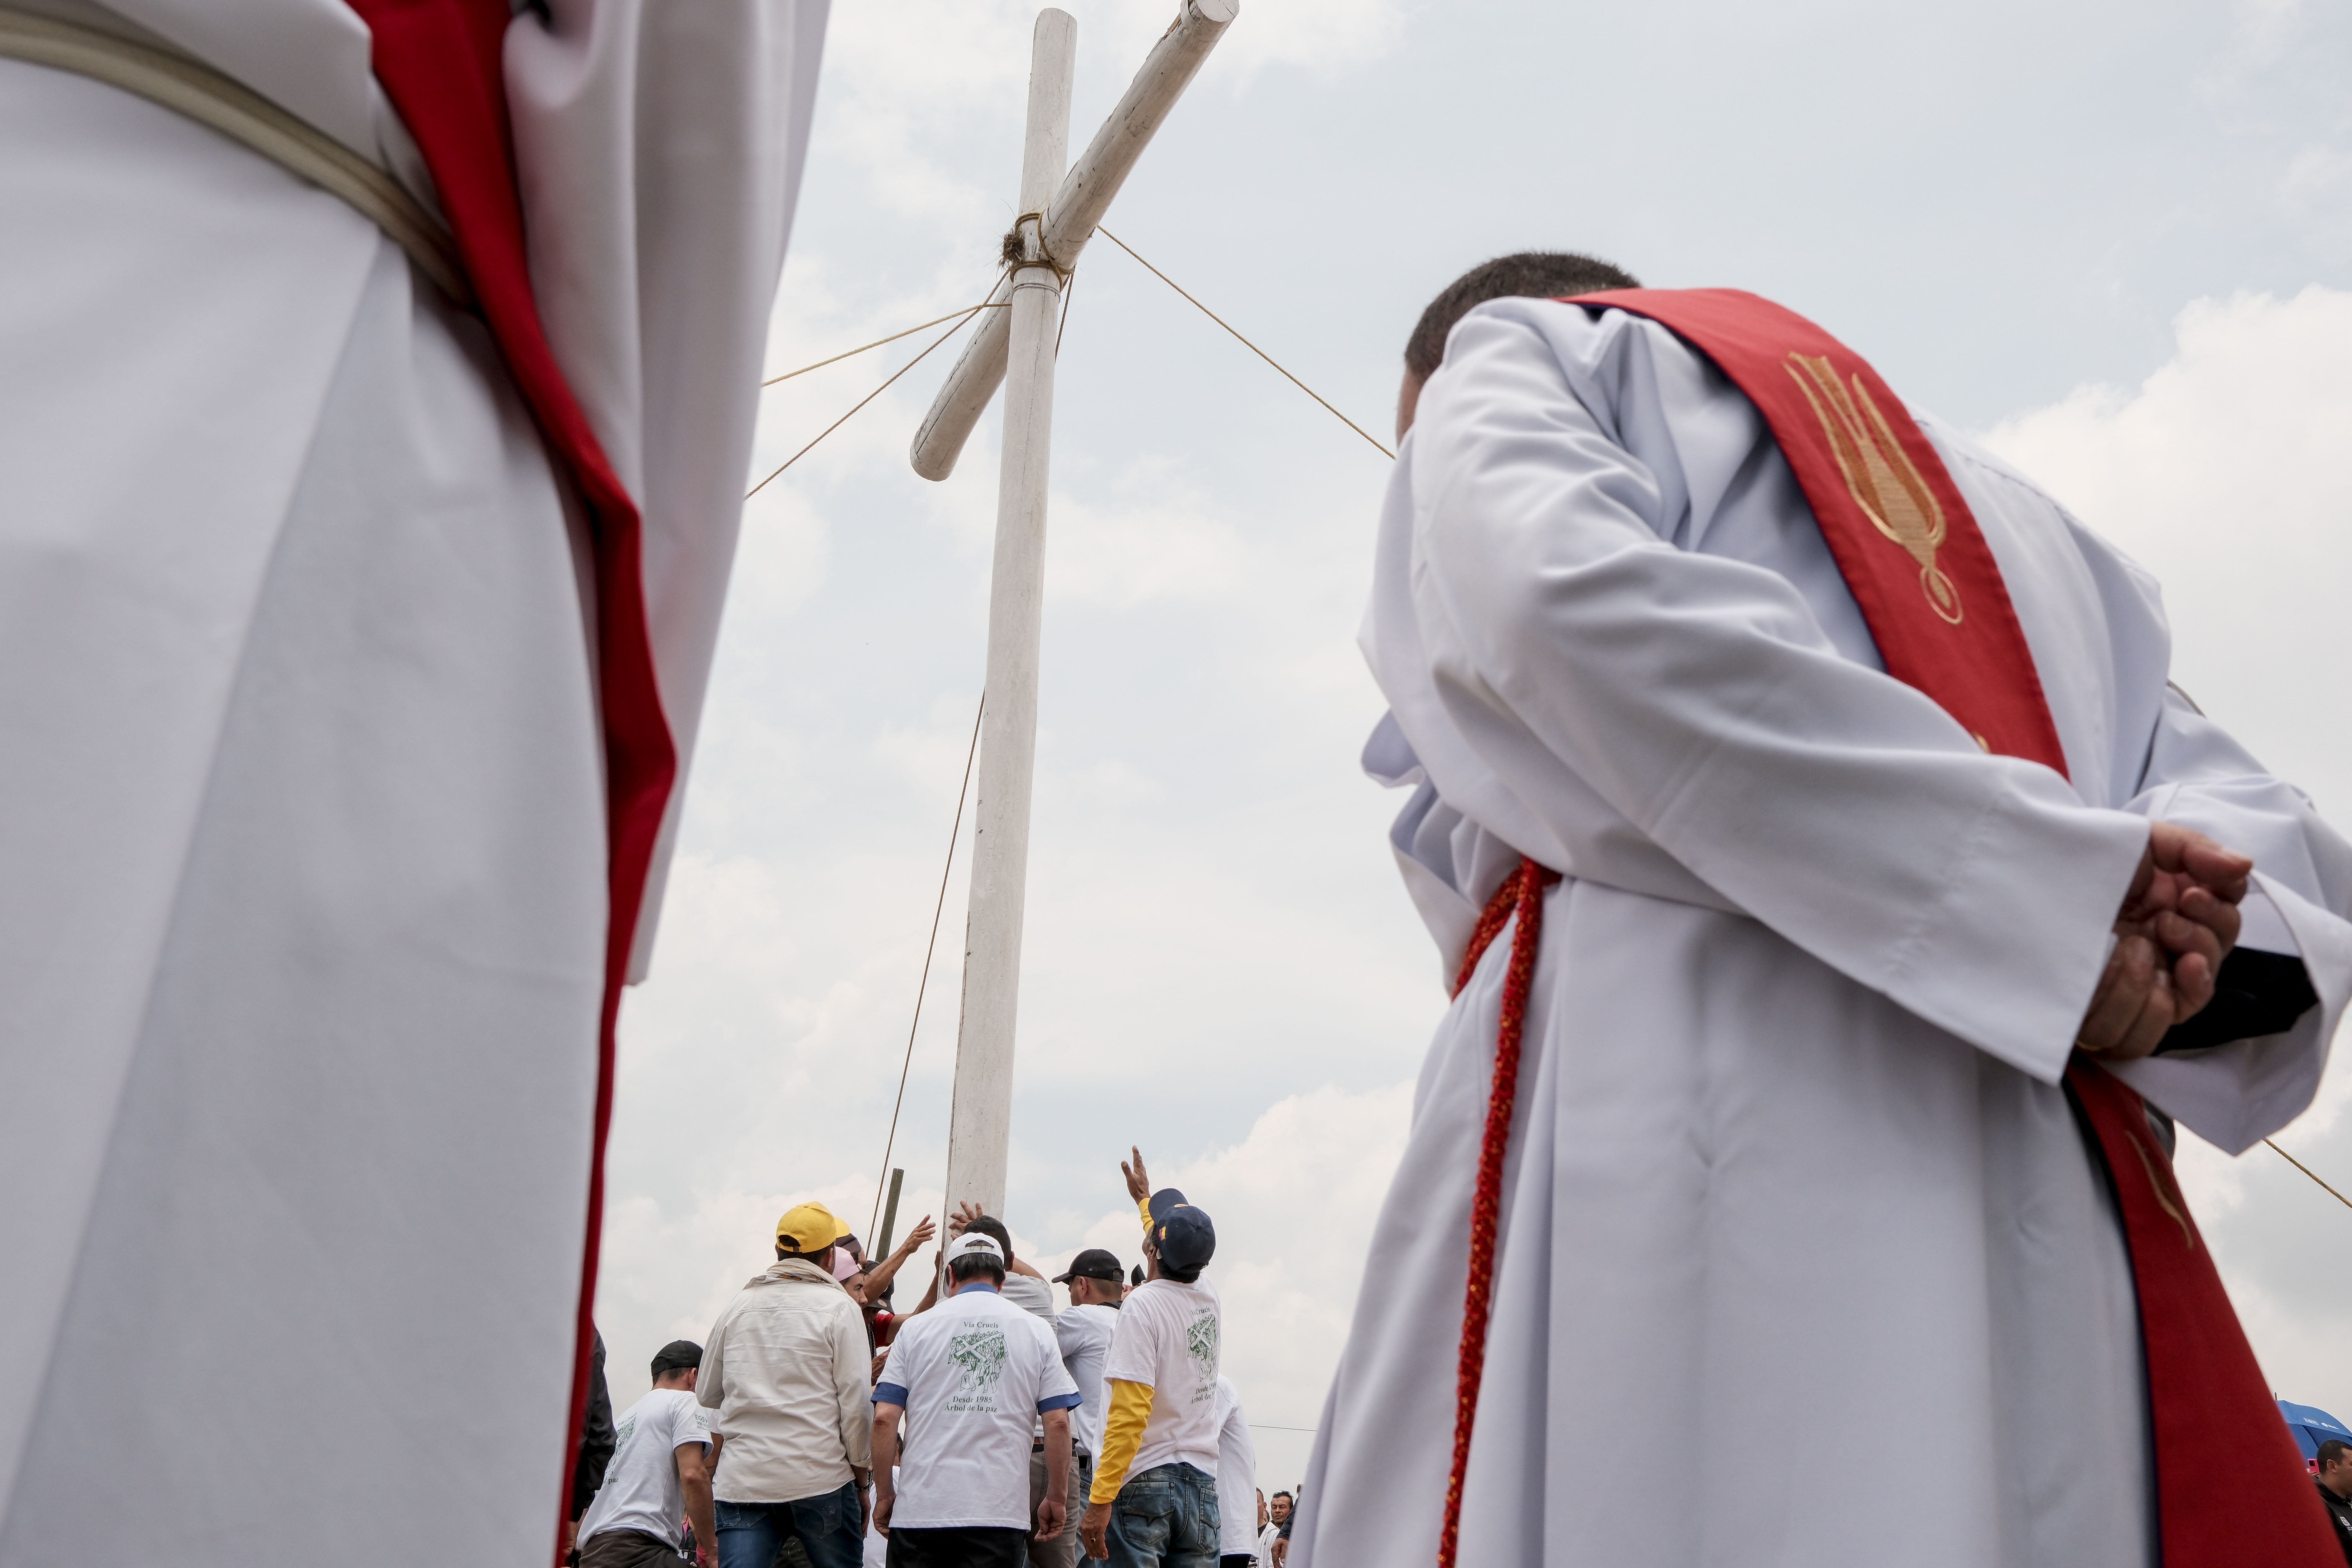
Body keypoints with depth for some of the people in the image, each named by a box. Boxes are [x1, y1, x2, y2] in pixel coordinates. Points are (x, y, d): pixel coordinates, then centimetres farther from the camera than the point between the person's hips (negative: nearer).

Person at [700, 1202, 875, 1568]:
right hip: (820, 1480, -3)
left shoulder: (738, 1307, 10)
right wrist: (862, 1482, 4)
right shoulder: (838, 1307, -3)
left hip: (742, 1480, 3)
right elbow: (855, 1403, -6)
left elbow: (707, 1395, 18)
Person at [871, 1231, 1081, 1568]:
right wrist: (1055, 1499, 10)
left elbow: (884, 1419, 1)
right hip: (1000, 1513, 0)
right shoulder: (1036, 1332, 6)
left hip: (920, 1510, 0)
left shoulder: (917, 1327, 5)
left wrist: (885, 1493, 11)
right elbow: (1058, 1423, 1)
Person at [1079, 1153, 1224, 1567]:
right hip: (1203, 1485, 6)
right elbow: (1183, 1255, 34)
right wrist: (1145, 1198, 48)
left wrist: (1099, 1500, -19)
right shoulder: (1209, 1298, 8)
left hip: (1143, 1484, -6)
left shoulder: (1142, 1305, -13)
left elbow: (1130, 1412, -20)